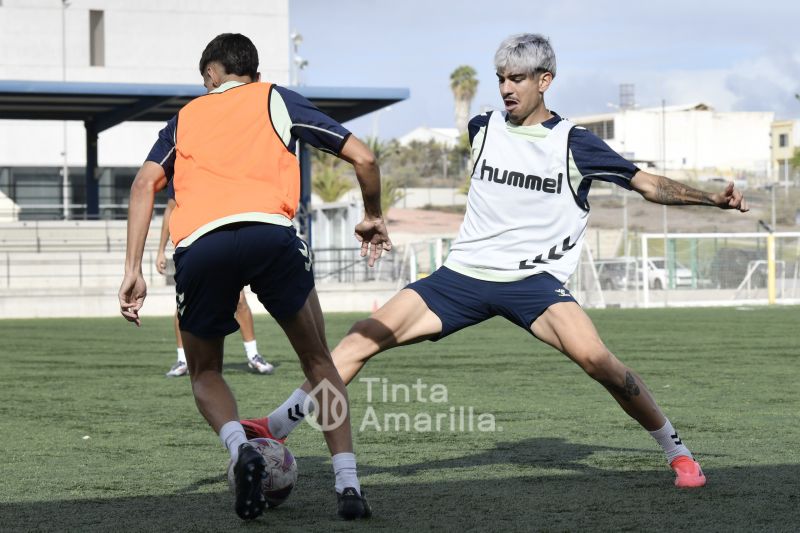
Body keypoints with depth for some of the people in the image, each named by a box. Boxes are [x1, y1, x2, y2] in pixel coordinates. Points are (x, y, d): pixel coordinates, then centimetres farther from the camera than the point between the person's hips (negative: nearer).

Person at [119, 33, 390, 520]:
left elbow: (145, 183, 12)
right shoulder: (276, 99, 26)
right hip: (268, 230, -1)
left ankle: (240, 448, -7)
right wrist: (373, 218, 38)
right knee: (318, 360, 19)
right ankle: (348, 484, 7)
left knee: (205, 373, 23)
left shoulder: (186, 117, 30)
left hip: (198, 246, 1)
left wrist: (133, 270, 9)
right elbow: (363, 157, 20)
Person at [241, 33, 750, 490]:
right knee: (365, 336, -11)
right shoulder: (484, 129, 8)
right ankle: (276, 427, -5)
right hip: (464, 274, 4)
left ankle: (679, 453, -9)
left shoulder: (574, 144, -2)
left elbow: (650, 183, 0)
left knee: (597, 359, -27)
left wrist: (712, 197, -12)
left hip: (534, 279, -4)